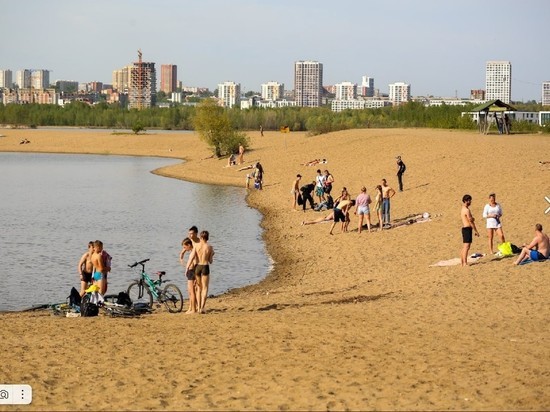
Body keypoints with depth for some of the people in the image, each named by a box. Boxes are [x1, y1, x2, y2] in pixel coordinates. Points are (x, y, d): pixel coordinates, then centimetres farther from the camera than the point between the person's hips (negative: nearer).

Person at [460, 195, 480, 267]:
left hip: (464, 228, 10)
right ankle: (465, 263, -17)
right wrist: (476, 231, -11)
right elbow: (471, 221, -15)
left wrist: (471, 219, 0)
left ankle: (462, 263, 16)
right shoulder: (467, 210, -15)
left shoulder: (462, 209, 16)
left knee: (464, 247, 13)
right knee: (467, 247, -12)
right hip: (468, 228, -10)